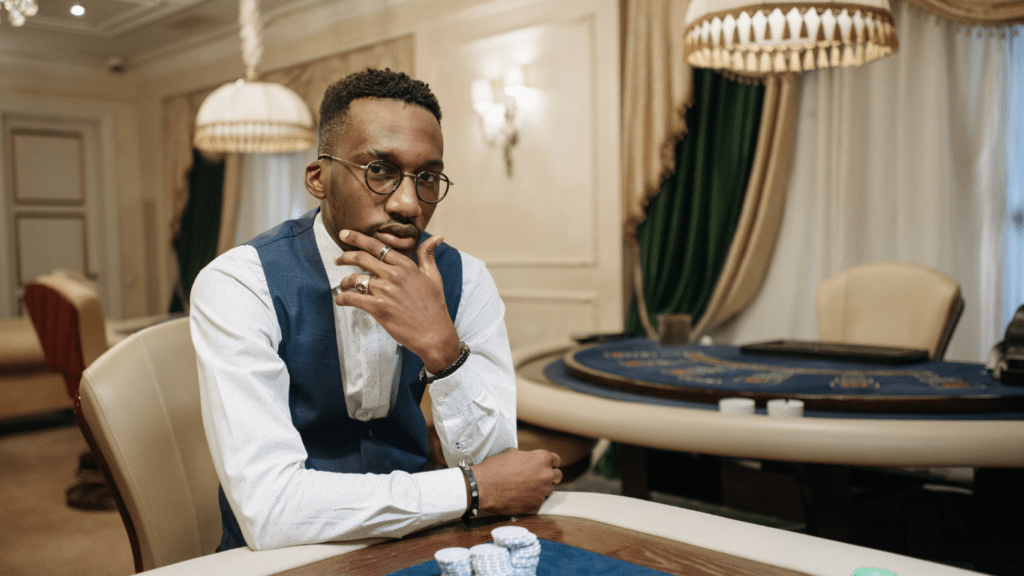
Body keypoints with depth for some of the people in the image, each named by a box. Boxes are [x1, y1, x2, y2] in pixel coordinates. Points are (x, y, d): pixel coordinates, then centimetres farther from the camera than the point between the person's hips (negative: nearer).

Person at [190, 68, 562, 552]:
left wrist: (442, 347, -26)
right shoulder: (238, 286, -16)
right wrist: (472, 488, -19)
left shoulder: (464, 281, -4)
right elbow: (268, 511, -25)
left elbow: (491, 463, -9)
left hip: (413, 547, 3)